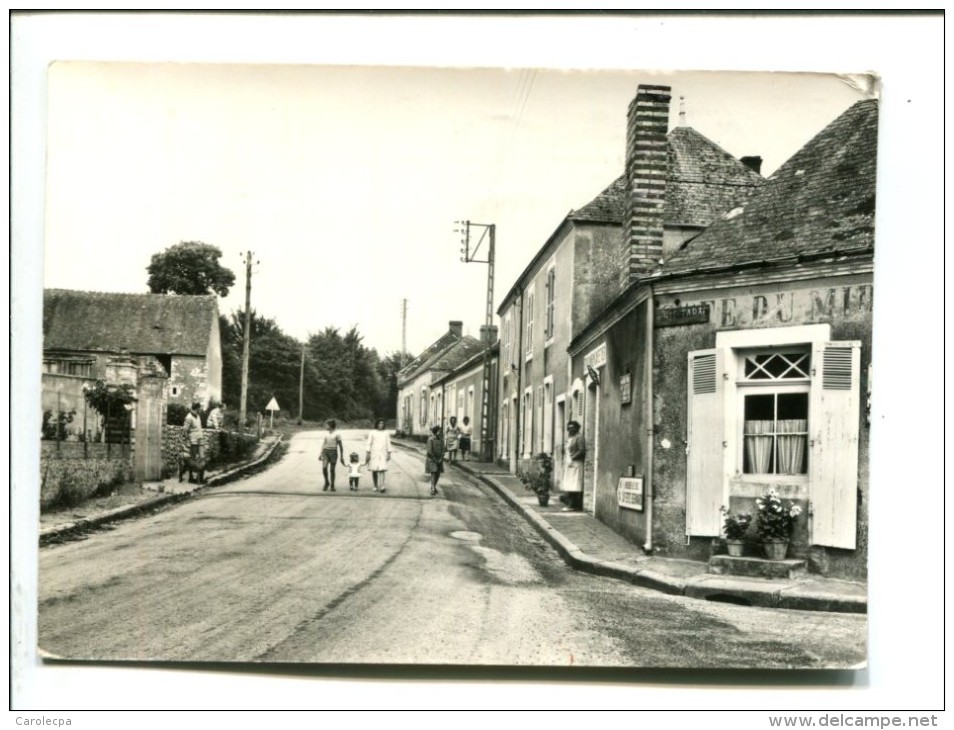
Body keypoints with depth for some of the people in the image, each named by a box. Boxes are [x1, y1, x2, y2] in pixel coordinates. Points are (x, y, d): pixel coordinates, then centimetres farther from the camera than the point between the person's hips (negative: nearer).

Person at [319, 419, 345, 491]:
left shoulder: (337, 434, 0)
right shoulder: (325, 435, 14)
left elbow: (341, 446, 1)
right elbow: (323, 445, 10)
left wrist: (342, 457, -1)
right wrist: (321, 454, -3)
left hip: (333, 452, -3)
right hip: (325, 452, 3)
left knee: (332, 470, -2)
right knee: (324, 468, -13)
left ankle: (332, 486, 12)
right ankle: (326, 483, 7)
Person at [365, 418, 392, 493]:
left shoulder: (386, 433, 9)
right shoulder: (372, 433, 3)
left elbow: (388, 444, 9)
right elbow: (369, 444, 2)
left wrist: (389, 454, 3)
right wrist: (368, 453, -5)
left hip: (382, 453, 0)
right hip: (374, 453, 0)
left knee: (382, 469, -13)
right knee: (374, 470, 3)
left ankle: (382, 486, -22)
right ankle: (375, 486, 14)